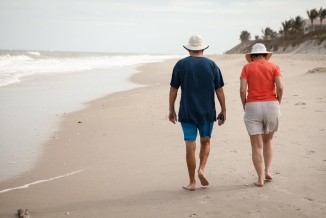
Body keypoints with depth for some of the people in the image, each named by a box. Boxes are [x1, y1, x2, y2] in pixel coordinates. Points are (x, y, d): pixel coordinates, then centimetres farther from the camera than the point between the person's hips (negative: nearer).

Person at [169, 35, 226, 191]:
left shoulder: (181, 64, -1)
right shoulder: (211, 65, 1)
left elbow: (173, 90, 0)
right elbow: (219, 90, 1)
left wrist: (171, 110, 9)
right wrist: (223, 111, 8)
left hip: (187, 113, -1)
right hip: (207, 112, 1)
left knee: (190, 146, 3)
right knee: (205, 141, 20)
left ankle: (192, 182, 7)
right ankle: (201, 169, -1)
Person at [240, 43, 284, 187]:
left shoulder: (247, 68, 4)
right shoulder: (274, 67, 6)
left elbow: (242, 90, -7)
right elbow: (280, 87, -8)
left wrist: (245, 106, 8)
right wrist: (277, 103, 7)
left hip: (253, 108, -1)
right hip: (271, 106, 1)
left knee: (256, 145, 4)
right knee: (267, 141, 23)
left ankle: (260, 179, 2)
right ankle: (267, 171, 14)